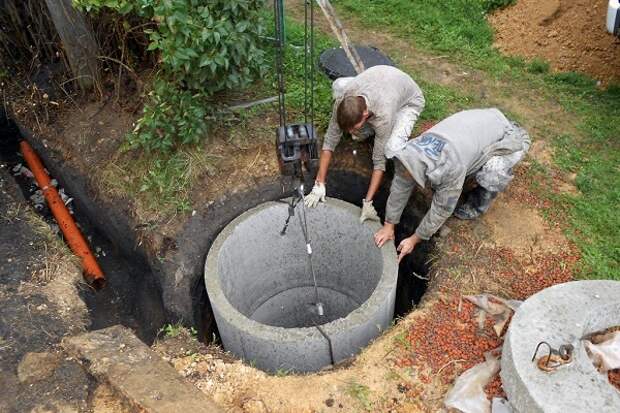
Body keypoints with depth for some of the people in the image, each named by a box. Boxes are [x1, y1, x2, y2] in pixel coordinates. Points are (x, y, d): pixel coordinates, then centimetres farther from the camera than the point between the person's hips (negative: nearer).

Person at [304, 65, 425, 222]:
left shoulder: (383, 116, -45)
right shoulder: (342, 98, -34)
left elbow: (379, 161, -37)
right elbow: (330, 140, -27)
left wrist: (367, 203, -37)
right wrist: (319, 184, -28)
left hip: (409, 101, -5)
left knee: (391, 149, -31)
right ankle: (367, 129, 6)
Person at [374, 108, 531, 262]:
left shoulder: (452, 168, -39)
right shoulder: (413, 150, -21)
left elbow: (442, 209, -26)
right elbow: (400, 187, -10)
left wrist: (414, 240, -15)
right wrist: (388, 226, -3)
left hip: (506, 136, -5)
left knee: (491, 174, -33)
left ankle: (479, 204, -1)